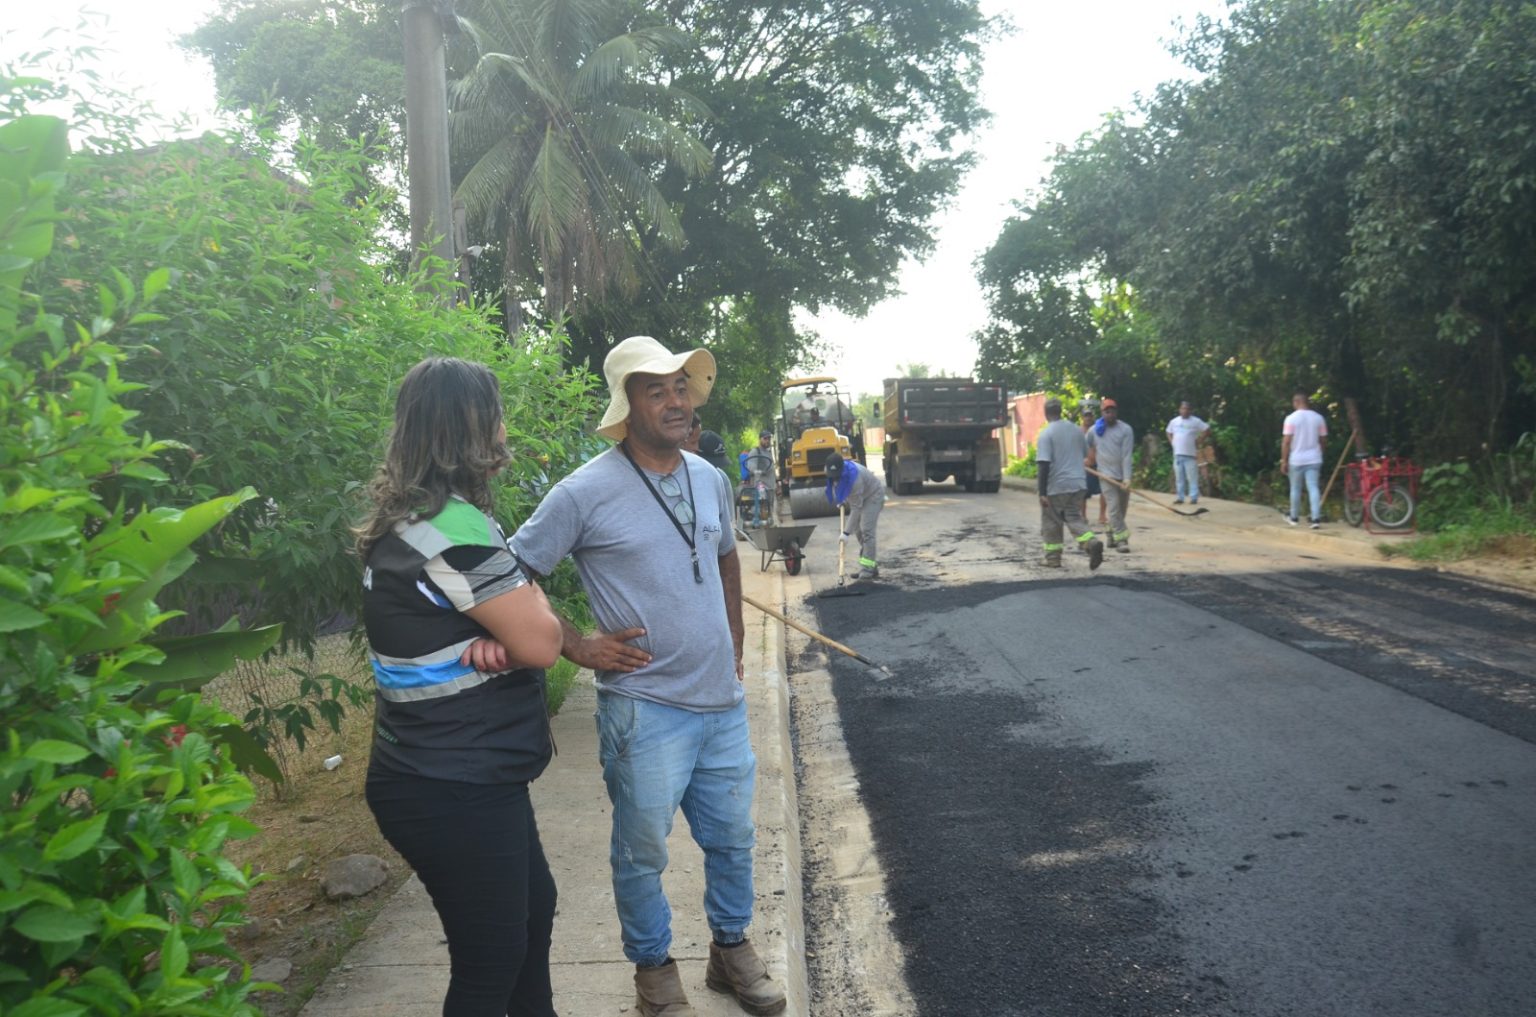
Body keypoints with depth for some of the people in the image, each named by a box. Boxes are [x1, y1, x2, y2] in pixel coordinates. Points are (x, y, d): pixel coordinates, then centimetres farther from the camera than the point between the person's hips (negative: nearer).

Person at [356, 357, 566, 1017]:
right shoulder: (451, 528, -24)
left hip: (460, 777, 10)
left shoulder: (408, 520, 7)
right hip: (455, 793, -10)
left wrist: (491, 640, -12)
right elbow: (541, 643, -20)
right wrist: (524, 587, -1)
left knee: (534, 907, 26)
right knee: (491, 962, 5)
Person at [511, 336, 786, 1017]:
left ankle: (732, 949, 40)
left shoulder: (709, 478, 5)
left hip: (722, 703, 6)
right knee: (643, 852, 10)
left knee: (732, 839, 18)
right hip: (645, 710, -5)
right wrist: (578, 647, -14)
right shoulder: (586, 492, -14)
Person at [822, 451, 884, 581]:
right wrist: (841, 501, 4)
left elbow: (856, 507, -33)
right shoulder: (831, 471, -15)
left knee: (866, 531, -19)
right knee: (858, 531, 8)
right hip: (858, 497, 9)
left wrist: (846, 532, -30)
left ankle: (867, 573, -22)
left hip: (872, 496, -9)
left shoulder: (854, 477, -38)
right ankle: (872, 568, 17)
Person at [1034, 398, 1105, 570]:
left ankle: (1053, 558, 14)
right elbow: (1085, 455, 20)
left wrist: (1042, 492, -18)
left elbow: (1044, 464, -18)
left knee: (1051, 523, 9)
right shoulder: (1076, 430, 8)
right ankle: (1092, 542, -14)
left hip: (1056, 486, -5)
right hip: (1078, 483, 5)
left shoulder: (1046, 434, -12)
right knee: (1074, 518, 11)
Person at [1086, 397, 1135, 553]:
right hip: (1106, 474, -1)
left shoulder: (1126, 430, -7)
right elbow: (1085, 446, 17)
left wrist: (1127, 478, -22)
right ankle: (1121, 539, -11)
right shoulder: (1095, 430, 0)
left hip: (1123, 475, 1)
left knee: (1121, 508, 11)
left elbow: (1127, 456, -15)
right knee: (1114, 507, -11)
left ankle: (1112, 535, 29)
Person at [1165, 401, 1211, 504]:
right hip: (1178, 454, 4)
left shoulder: (1196, 421, -3)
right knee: (1179, 478, 7)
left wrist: (1199, 440, -6)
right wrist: (1172, 442, 10)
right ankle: (1180, 497, 13)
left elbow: (1207, 429, -3)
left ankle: (1194, 498, -3)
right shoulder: (1174, 421, 10)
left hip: (1191, 454, -4)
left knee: (1192, 477, -6)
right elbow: (1169, 433, 24)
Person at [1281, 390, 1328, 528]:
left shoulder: (1291, 418, -9)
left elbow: (1286, 441, -11)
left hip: (1296, 460, -2)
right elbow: (1323, 439, 10)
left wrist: (1284, 461, -6)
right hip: (1314, 459, 2)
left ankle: (1294, 517, 23)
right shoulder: (1318, 418, 3)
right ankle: (1316, 518, -12)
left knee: (1295, 489, 11)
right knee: (1313, 488, -1)